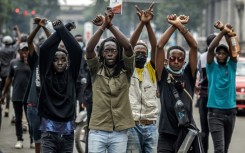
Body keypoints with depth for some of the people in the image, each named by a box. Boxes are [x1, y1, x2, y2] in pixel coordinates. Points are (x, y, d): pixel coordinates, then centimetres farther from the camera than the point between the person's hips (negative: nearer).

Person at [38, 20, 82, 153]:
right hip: (49, 129, -2)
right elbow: (43, 49, -8)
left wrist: (62, 30, -3)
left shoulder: (71, 75, 5)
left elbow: (77, 51, -5)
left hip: (67, 130, 2)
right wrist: (58, 31, -5)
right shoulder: (46, 75, 3)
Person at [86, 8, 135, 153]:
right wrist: (103, 26, -22)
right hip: (97, 131, 0)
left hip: (119, 132, 0)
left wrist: (111, 26, -18)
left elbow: (128, 47, -12)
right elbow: (89, 49, -12)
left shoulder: (126, 70, 4)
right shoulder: (96, 69, 5)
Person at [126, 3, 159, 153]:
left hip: (151, 125, 2)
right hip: (132, 125, -2)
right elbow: (129, 46, -10)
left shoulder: (151, 69, 9)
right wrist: (141, 23, -21)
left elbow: (155, 46, -5)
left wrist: (148, 24, -18)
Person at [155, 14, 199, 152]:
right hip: (166, 134, -1)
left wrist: (181, 26, -8)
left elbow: (194, 47, 0)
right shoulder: (163, 74, 7)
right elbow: (159, 46, -3)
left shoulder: (189, 74, 9)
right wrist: (173, 26, -5)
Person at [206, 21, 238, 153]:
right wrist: (222, 31, -23)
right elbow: (210, 49, -13)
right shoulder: (212, 67, 3)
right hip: (215, 112, -4)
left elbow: (233, 51, -9)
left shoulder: (231, 66, 9)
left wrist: (227, 34, -25)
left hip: (231, 111, 4)